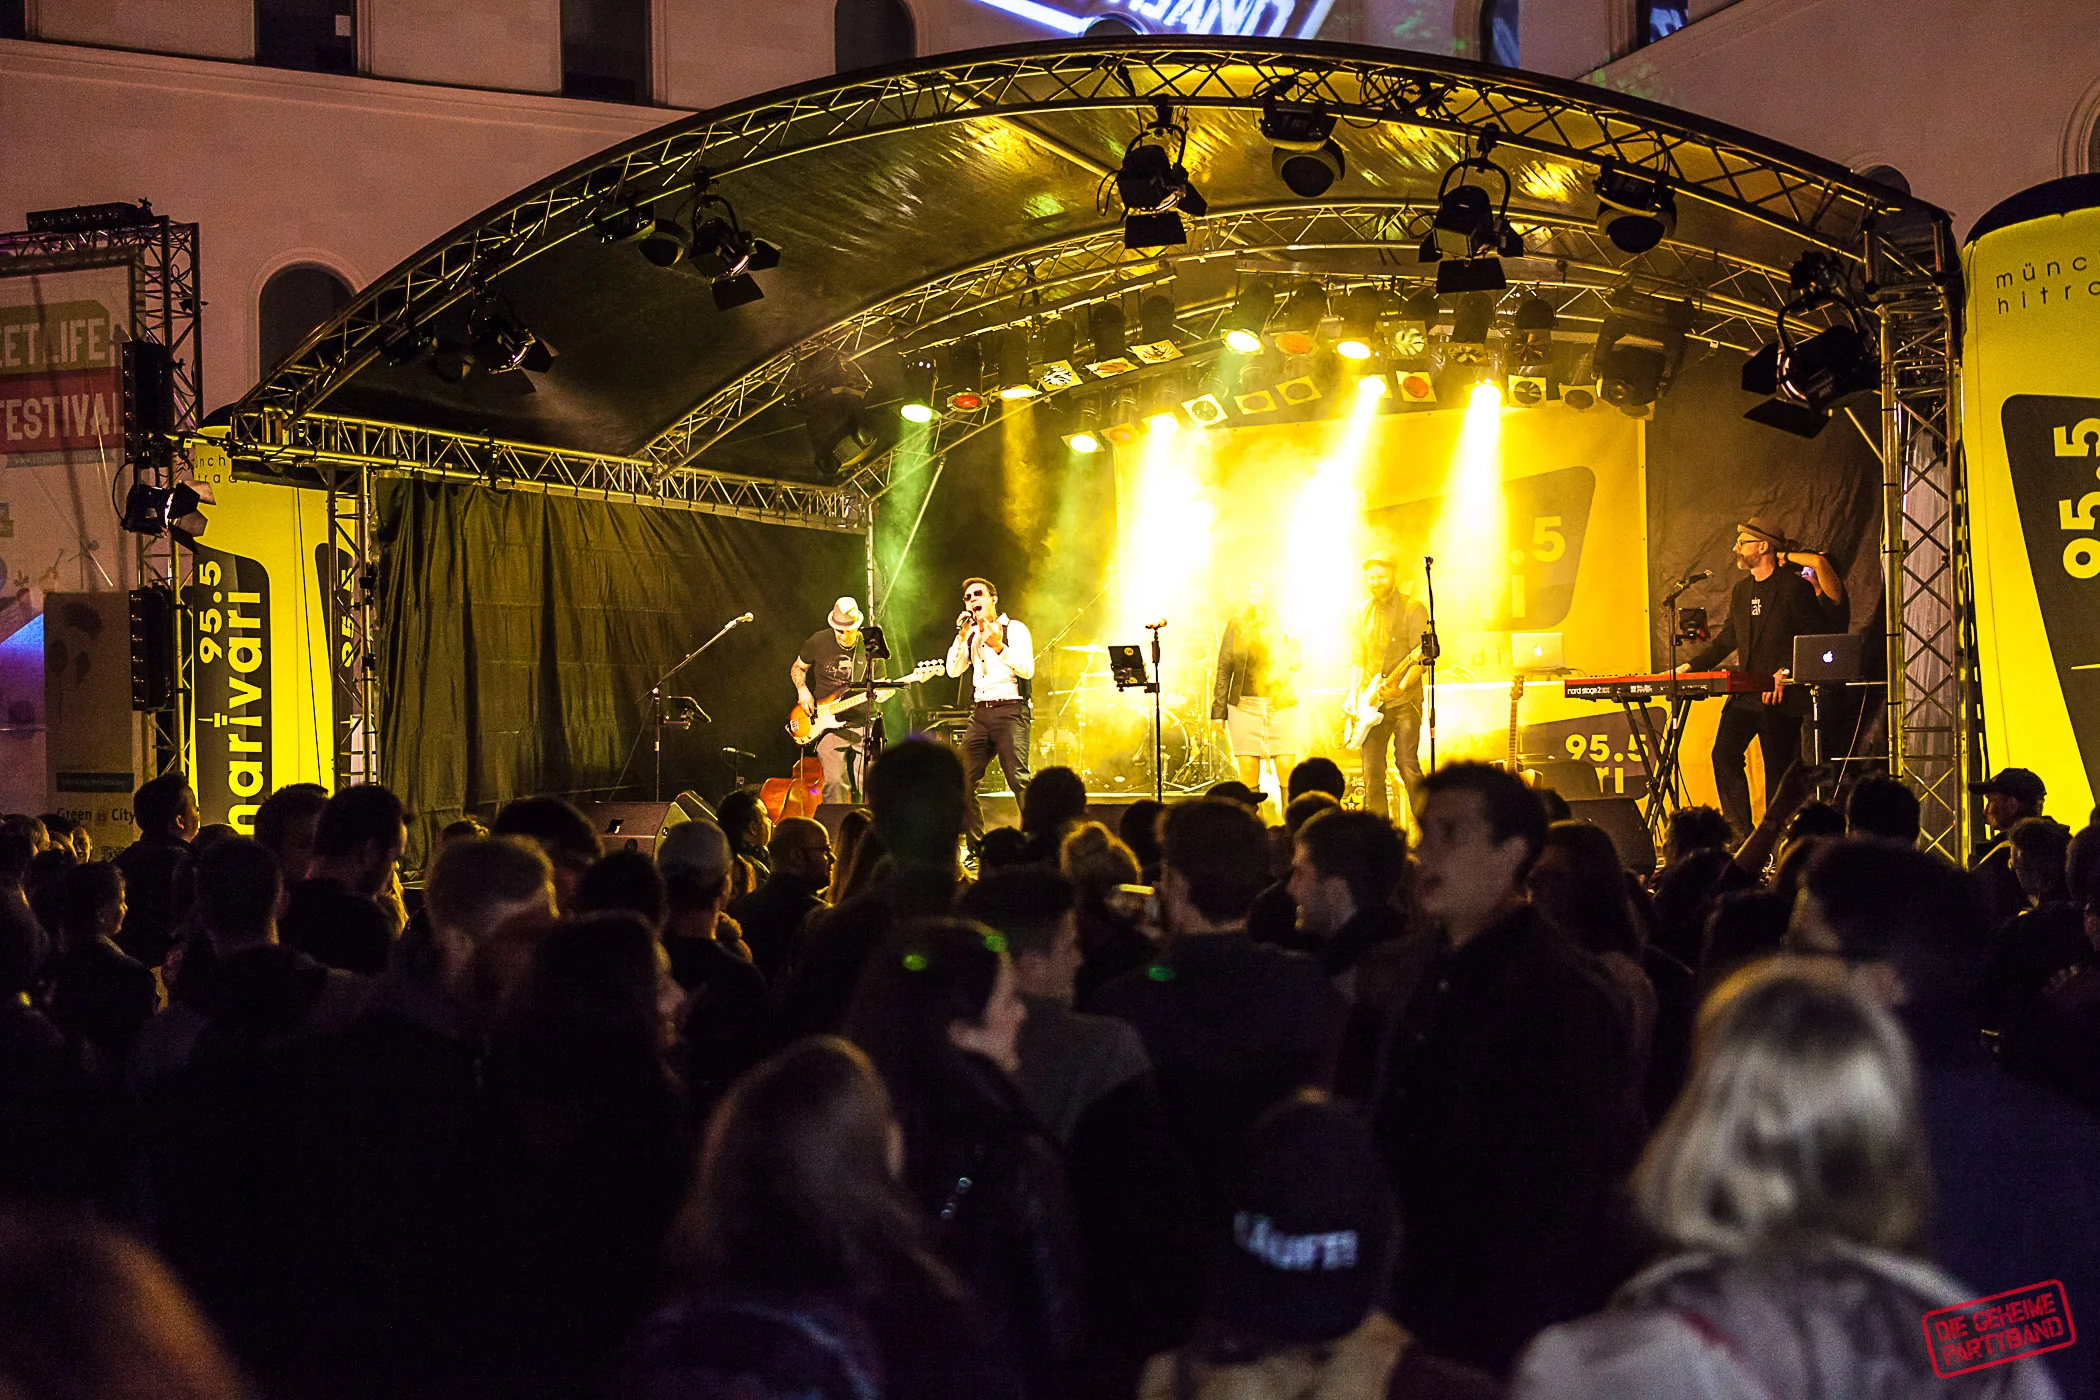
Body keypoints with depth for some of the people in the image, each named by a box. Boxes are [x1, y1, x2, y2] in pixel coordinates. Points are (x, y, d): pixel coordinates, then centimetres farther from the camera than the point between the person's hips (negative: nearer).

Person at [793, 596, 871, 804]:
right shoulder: (819, 641, 0)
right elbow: (797, 668, 15)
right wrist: (802, 690, -3)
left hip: (861, 725, 2)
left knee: (863, 787, -2)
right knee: (835, 782, -16)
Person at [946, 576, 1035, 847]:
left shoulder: (1014, 629, 0)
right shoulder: (971, 635, 18)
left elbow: (1027, 669, -11)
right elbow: (953, 670, 9)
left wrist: (999, 647, -22)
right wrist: (961, 636, -1)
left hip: (1009, 710, -6)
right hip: (980, 712, 6)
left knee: (1019, 780, -18)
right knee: (963, 781, 0)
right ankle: (976, 846, 8)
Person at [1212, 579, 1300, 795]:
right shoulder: (1236, 624, 10)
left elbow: (1295, 664, 3)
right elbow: (1224, 669, 8)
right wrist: (1218, 710, 3)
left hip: (1281, 704, -1)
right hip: (1245, 705, 1)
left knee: (1286, 769, -7)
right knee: (1248, 771, -4)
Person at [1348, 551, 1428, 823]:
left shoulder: (1412, 609, -4)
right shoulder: (1365, 611, 14)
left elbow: (1420, 658, -11)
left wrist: (1400, 687, -25)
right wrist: (1353, 696, 8)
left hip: (1405, 701, -6)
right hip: (1371, 704, 6)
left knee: (1407, 764, -14)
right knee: (1372, 773, 2)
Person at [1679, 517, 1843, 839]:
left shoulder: (1795, 586, -6)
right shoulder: (1740, 590, 15)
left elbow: (1818, 635, -9)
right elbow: (1727, 638, 22)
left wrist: (1788, 671, -17)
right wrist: (1692, 666, 12)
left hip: (1781, 695, -6)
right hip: (1746, 693, 6)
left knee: (1778, 768, -2)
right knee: (1724, 755, -7)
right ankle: (1741, 832, -1)